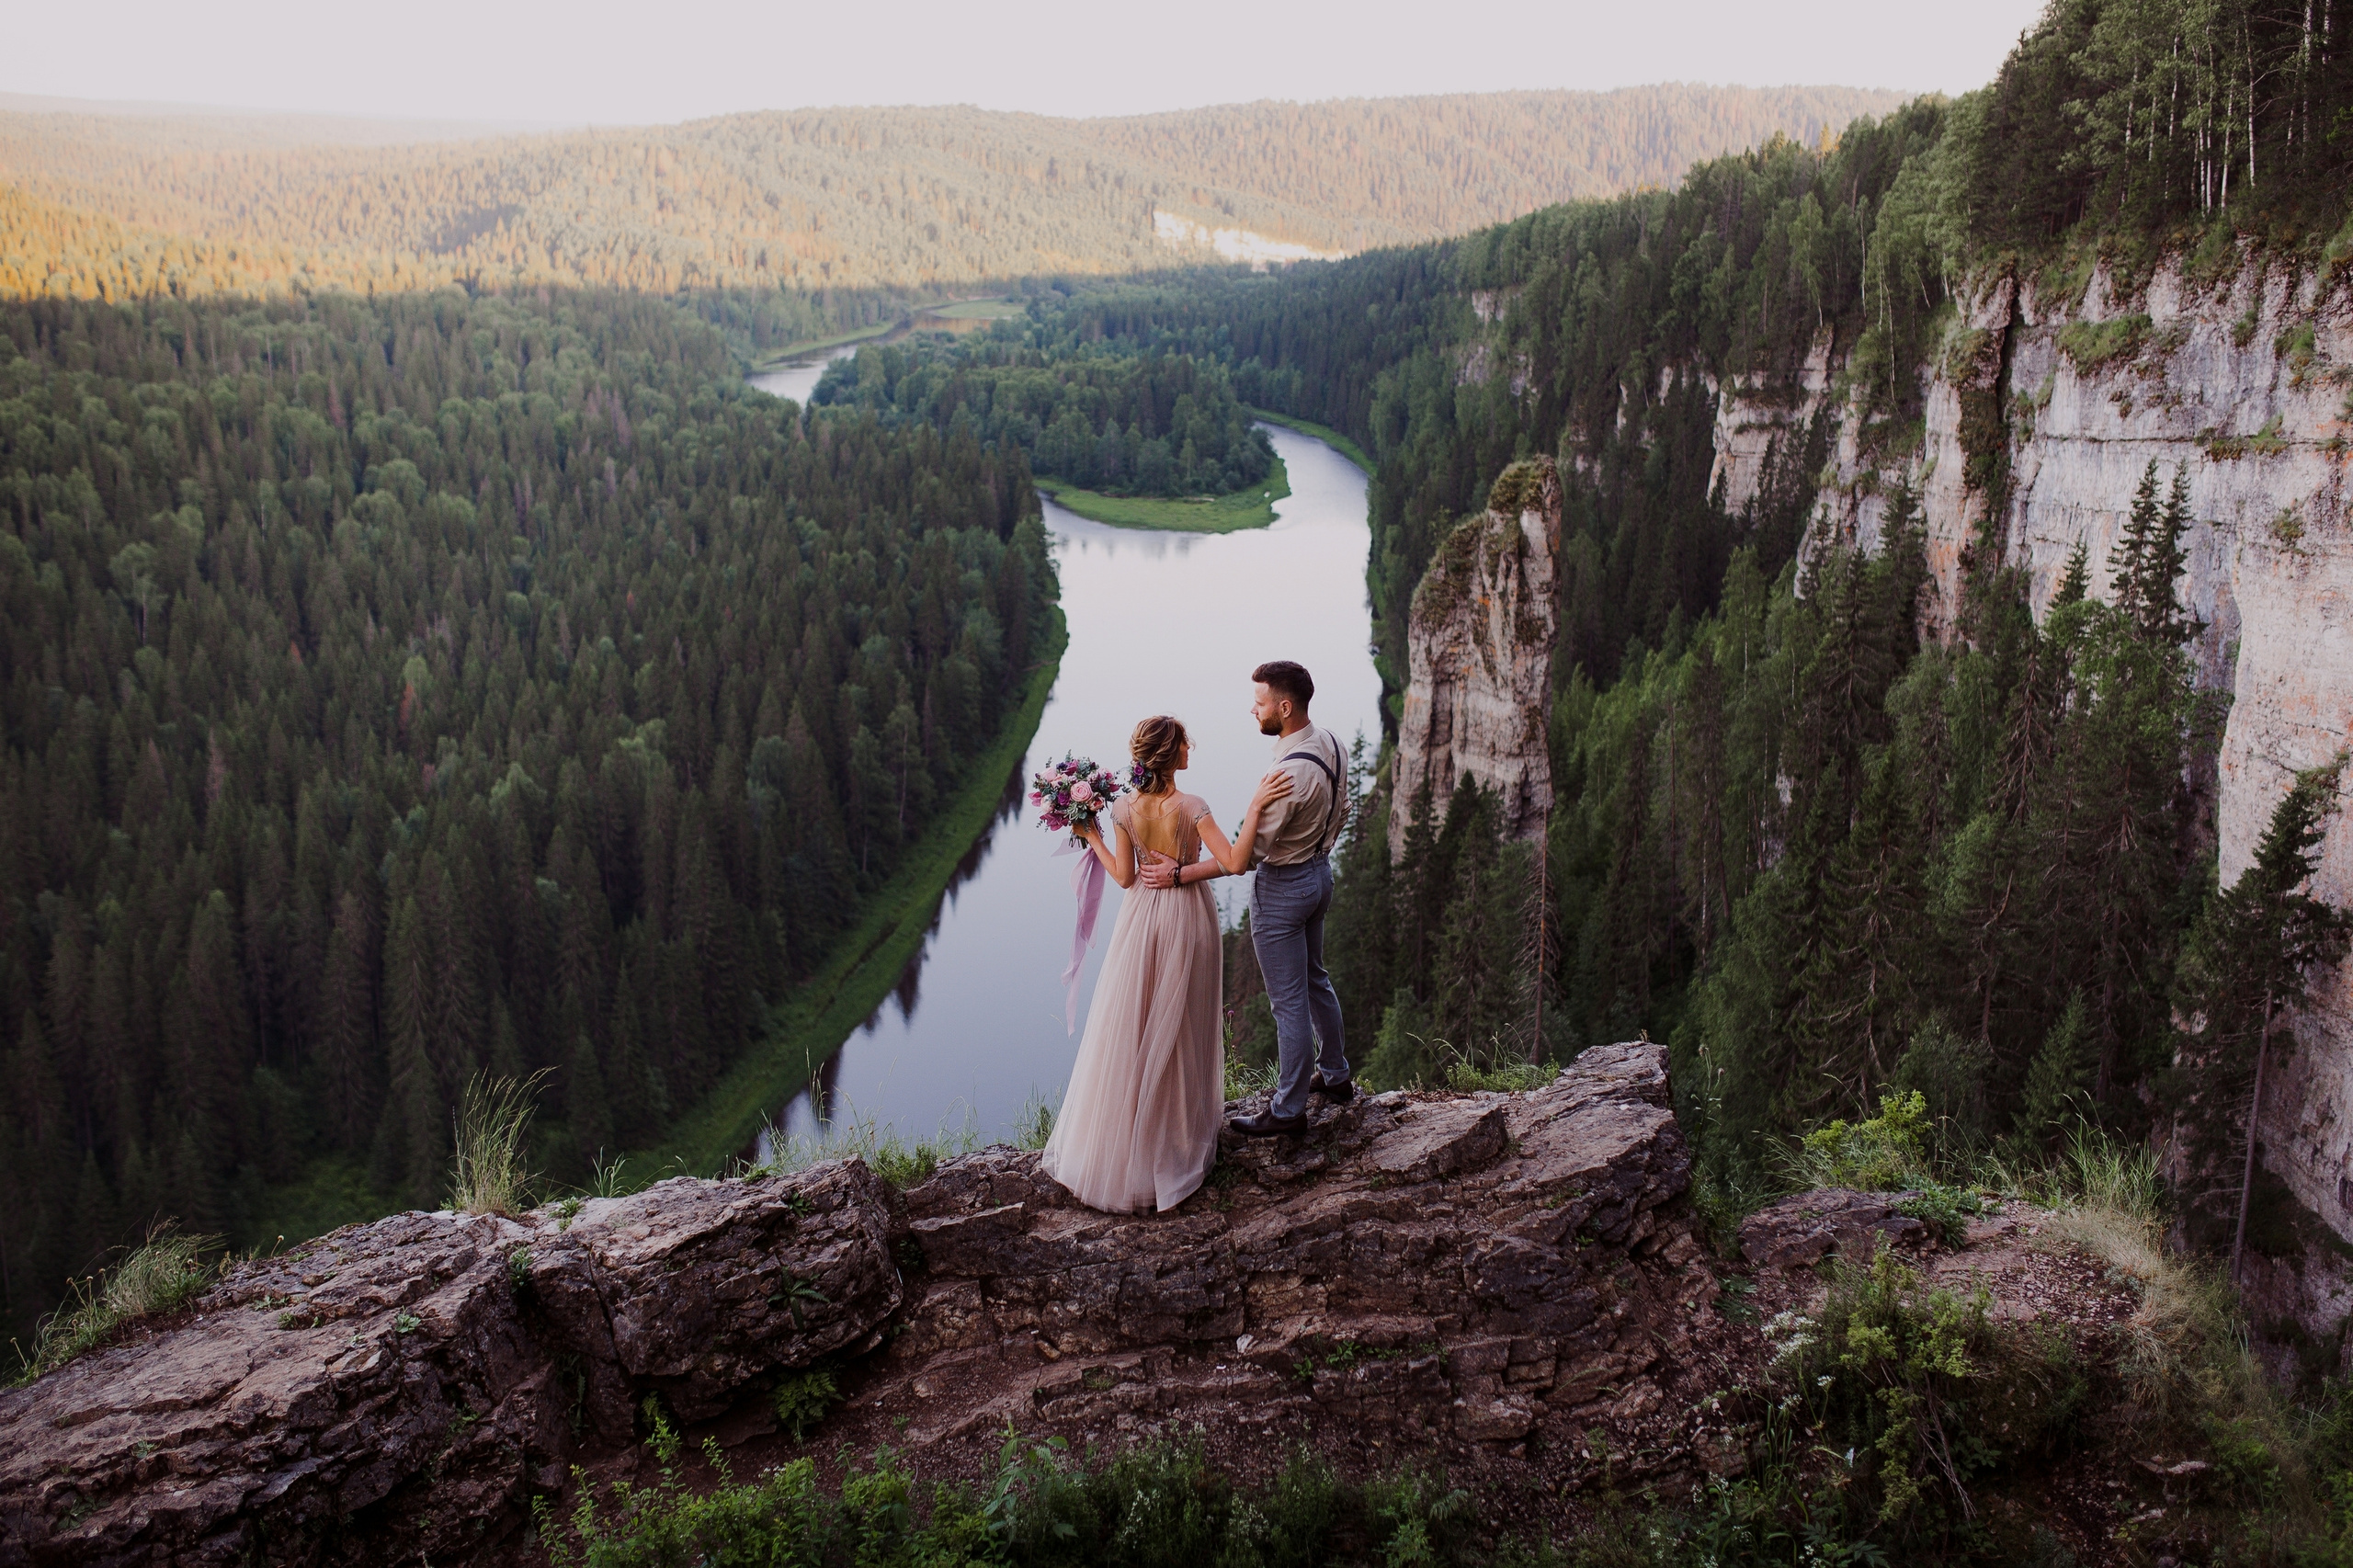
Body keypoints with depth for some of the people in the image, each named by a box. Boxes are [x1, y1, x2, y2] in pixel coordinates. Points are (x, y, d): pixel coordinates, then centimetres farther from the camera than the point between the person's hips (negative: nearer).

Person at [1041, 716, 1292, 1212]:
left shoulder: (1124, 808, -10)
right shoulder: (1190, 806, -21)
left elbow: (1124, 876, -3)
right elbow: (1234, 863, -26)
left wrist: (1093, 839, 9)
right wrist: (1255, 805, -28)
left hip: (1142, 920, 3)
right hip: (1188, 921, -3)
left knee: (1130, 1027, 14)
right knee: (1180, 1030, 12)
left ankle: (1118, 1139, 26)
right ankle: (1177, 1133, 27)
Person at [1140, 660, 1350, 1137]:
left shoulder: (1290, 772, -32)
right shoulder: (1332, 744, -4)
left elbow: (1248, 853, -30)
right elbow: (1340, 813, 10)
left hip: (1282, 887, -10)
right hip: (1319, 873, 10)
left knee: (1289, 1001, 3)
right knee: (1314, 980, 26)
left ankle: (1288, 1108, 17)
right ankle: (1334, 1075, 42)